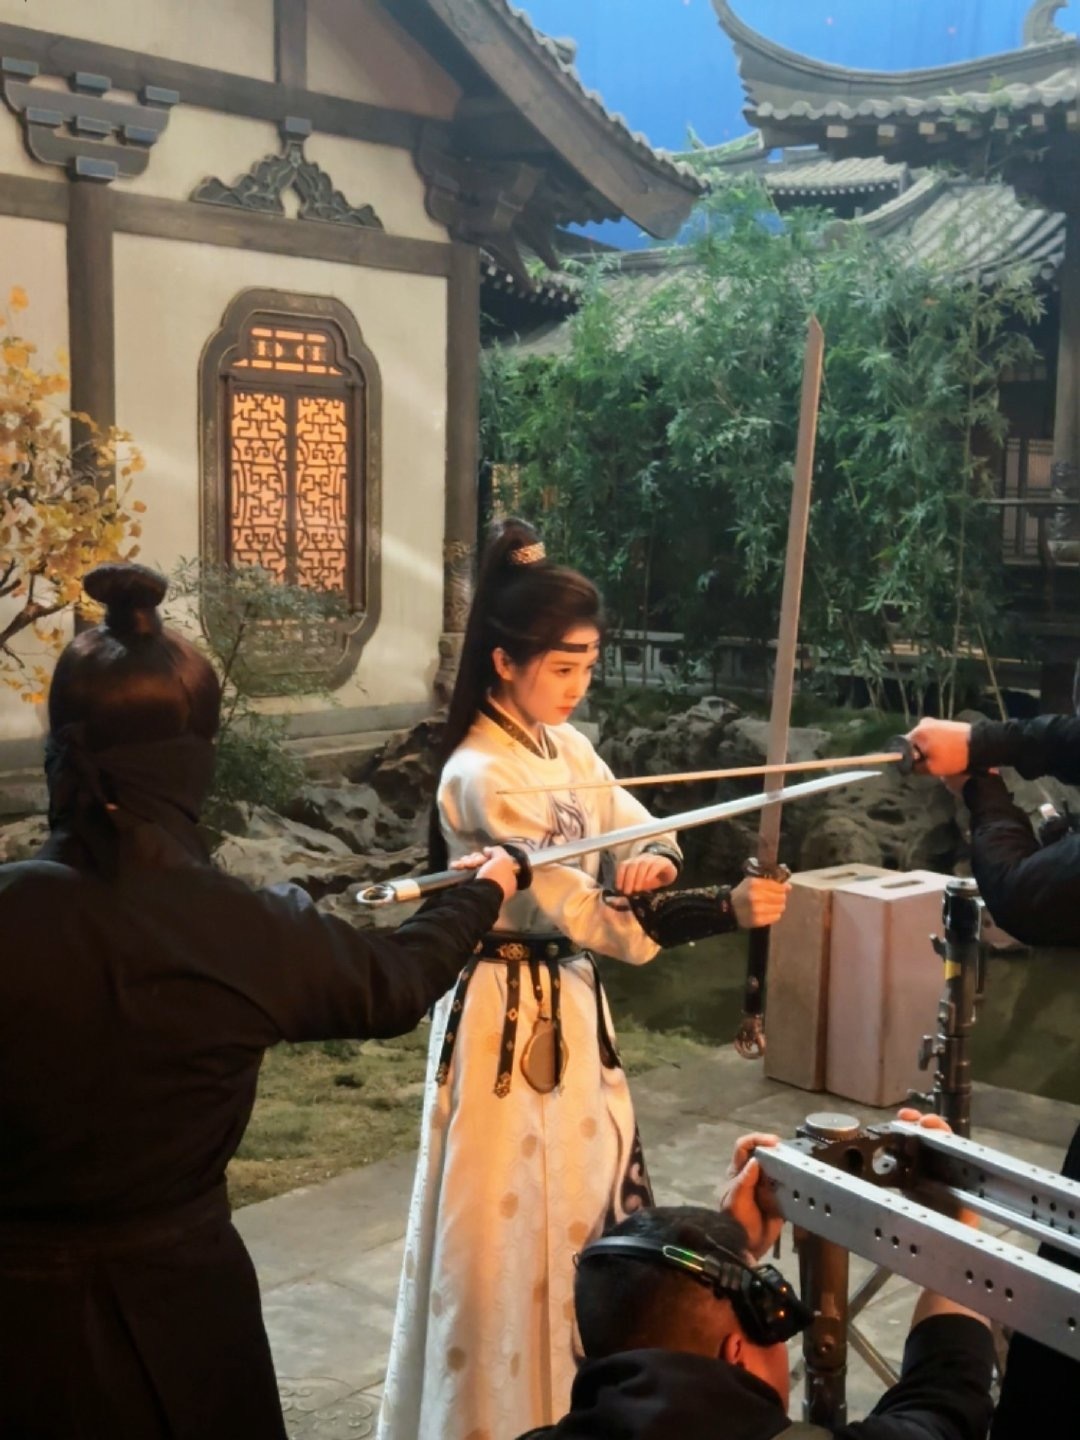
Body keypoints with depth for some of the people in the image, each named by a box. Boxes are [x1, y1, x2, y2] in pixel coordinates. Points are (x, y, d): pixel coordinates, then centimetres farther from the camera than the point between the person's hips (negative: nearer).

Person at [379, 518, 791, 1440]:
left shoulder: (566, 749, 3)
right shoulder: (482, 777, -23)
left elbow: (648, 839, 7)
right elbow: (582, 912, -27)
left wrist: (653, 866, -19)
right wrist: (725, 911, -33)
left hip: (574, 1004, 9)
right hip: (512, 1017, -9)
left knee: (587, 1204, 19)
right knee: (519, 1224, 4)